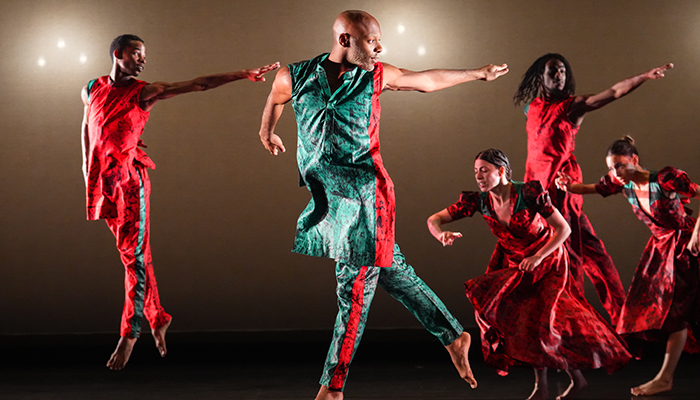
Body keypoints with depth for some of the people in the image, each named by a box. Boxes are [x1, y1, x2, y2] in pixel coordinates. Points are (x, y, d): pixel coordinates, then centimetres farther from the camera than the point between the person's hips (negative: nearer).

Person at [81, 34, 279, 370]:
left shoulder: (144, 92, 0)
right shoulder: (92, 89, 9)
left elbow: (198, 84, -6)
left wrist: (242, 75, -11)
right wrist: (86, 164, 23)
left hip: (130, 179, -3)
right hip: (102, 178, 3)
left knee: (134, 254, -9)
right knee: (133, 253, 9)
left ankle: (129, 333, -7)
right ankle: (158, 318, 20)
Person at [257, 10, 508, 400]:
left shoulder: (376, 75, 2)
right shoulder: (294, 76, 4)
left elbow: (429, 80, 18)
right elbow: (276, 100, 27)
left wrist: (479, 73, 28)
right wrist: (267, 132, 45)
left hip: (364, 194, -3)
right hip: (327, 195, 3)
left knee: (356, 288, -4)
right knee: (392, 272, 8)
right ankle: (454, 336, 23)